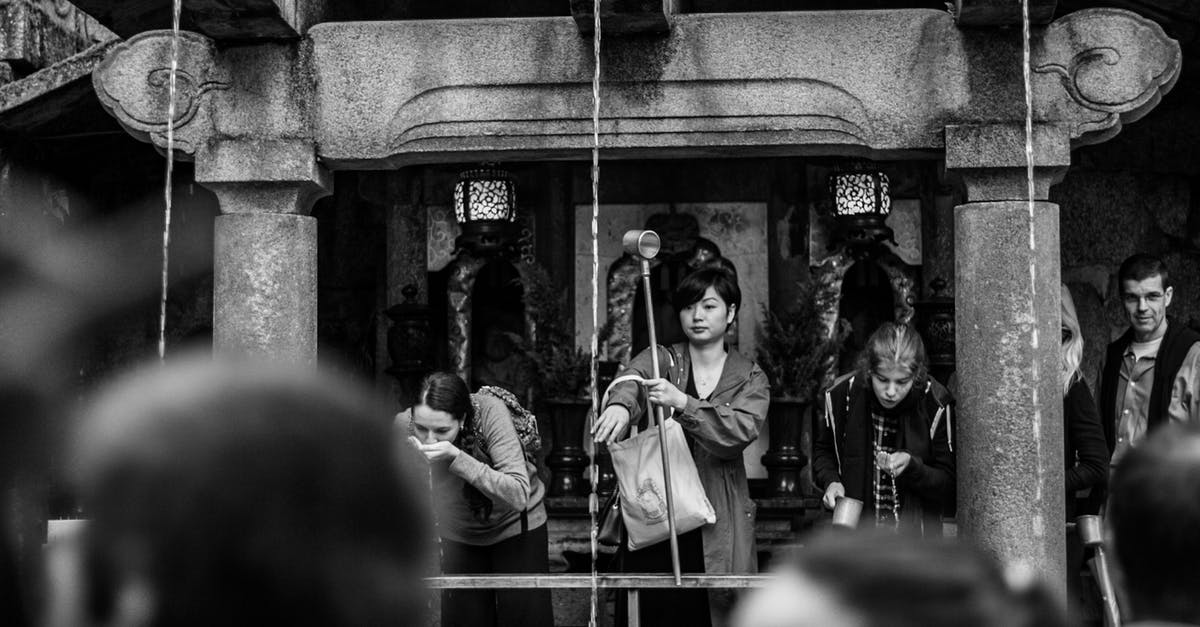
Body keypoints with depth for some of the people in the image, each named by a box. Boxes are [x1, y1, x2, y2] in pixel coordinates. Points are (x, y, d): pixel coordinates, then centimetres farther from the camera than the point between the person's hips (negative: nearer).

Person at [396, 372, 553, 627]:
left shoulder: (490, 413, -32)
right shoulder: (404, 424, -22)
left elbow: (519, 495, -40)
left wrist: (456, 458, -45)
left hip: (514, 526, -3)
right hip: (459, 535, 3)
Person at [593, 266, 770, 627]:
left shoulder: (750, 379, 9)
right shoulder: (661, 360, 9)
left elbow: (740, 432, -11)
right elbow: (632, 378, -15)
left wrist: (682, 403, -26)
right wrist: (621, 404, -40)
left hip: (715, 529, 0)